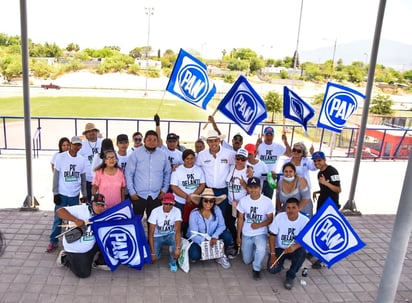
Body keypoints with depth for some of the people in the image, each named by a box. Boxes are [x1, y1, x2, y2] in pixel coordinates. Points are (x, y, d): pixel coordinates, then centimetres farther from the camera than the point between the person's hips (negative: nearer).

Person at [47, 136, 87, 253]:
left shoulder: (82, 160, 2)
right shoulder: (60, 157, -8)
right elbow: (56, 176, -5)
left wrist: (84, 194, 10)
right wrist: (55, 193, -8)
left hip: (75, 195, 3)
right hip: (62, 194, -3)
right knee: (58, 219, 2)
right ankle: (53, 241, 15)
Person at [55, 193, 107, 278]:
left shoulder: (101, 215, -8)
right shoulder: (81, 210, -28)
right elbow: (59, 211, -36)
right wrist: (76, 220, -46)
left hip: (90, 246, 6)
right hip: (74, 248, -6)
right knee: (83, 274, -1)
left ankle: (100, 263, 15)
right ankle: (65, 258, 23)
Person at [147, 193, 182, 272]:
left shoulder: (176, 211, -19)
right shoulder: (155, 211, -22)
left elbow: (177, 231, -28)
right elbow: (151, 234, -20)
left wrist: (178, 248, -42)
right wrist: (153, 253, -24)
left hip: (170, 235, 0)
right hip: (157, 236, 0)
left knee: (176, 238, -33)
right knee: (152, 259, -18)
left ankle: (173, 262, -7)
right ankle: (158, 251, 19)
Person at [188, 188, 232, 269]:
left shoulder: (216, 209, -14)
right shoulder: (194, 214, -22)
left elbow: (221, 225, -14)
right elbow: (194, 235, -23)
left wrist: (214, 236, -34)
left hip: (212, 238, 3)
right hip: (198, 240, -3)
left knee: (227, 236, -24)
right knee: (194, 255, -31)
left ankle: (220, 255, 4)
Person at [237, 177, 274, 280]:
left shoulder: (267, 201, -14)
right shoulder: (243, 201, -8)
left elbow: (270, 219, -6)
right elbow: (240, 219, 1)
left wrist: (259, 225, -25)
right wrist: (238, 236, 3)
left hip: (261, 233, -3)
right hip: (246, 234, 3)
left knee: (261, 249, -34)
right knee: (246, 261, 10)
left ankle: (256, 269, -5)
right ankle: (253, 248, 42)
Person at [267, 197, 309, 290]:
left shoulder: (305, 220, -17)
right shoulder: (279, 217, -16)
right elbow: (272, 236, -9)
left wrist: (294, 247, -38)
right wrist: (273, 254, -16)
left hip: (295, 248, 0)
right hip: (279, 248, 0)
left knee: (302, 253, -34)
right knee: (272, 269, -20)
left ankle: (290, 276, -8)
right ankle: (281, 261, 19)